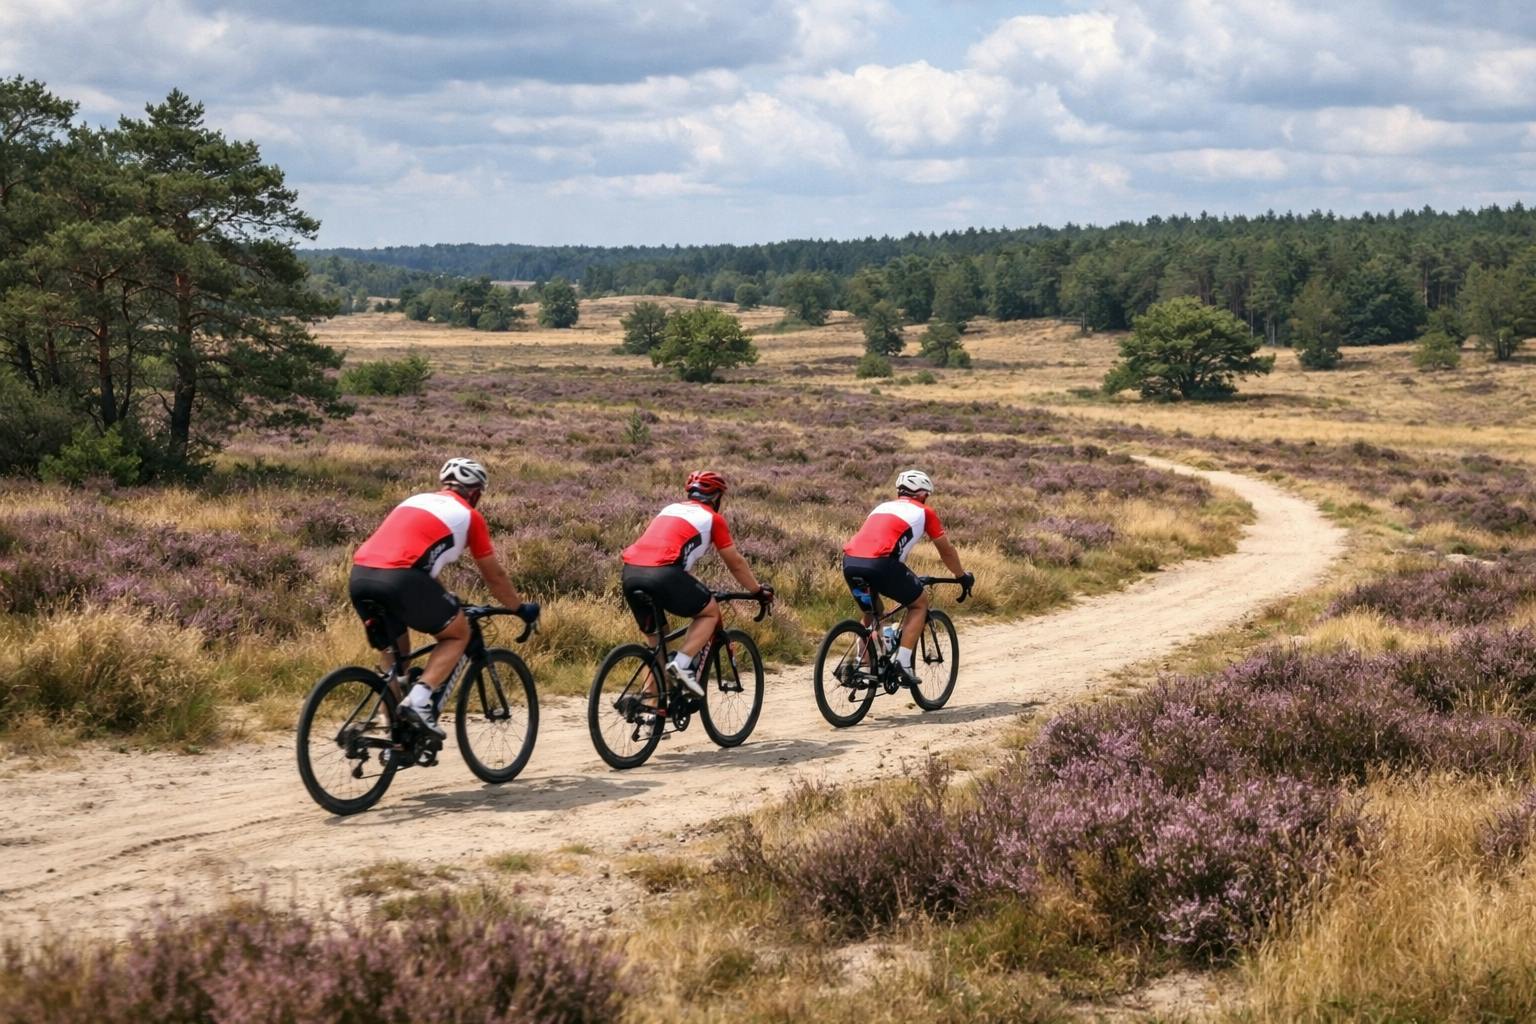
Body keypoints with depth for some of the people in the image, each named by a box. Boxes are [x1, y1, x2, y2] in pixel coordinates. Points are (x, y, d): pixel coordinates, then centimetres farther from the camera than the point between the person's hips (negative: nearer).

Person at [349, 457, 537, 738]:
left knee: (394, 654, 25)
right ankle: (419, 699, -5)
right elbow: (494, 576, 22)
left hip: (359, 576, 6)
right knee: (459, 633, 15)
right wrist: (521, 608, 39)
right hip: (399, 578, -6)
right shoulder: (468, 515, 15)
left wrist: (442, 601, 56)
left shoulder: (415, 500, 31)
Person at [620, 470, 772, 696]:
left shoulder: (671, 509, 31)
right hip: (662, 574, -6)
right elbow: (735, 563, 19)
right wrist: (758, 590, 33)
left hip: (630, 572, 6)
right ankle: (682, 664, -3)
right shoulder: (712, 518, 14)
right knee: (711, 612, 15)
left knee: (656, 642, 22)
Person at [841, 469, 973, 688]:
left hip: (849, 561, 6)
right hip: (879, 563, -6)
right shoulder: (923, 512, 17)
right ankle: (903, 664, 5)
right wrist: (963, 577, 43)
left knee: (871, 613, 31)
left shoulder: (882, 507, 32)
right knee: (920, 603, 17)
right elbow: (946, 551, 26)